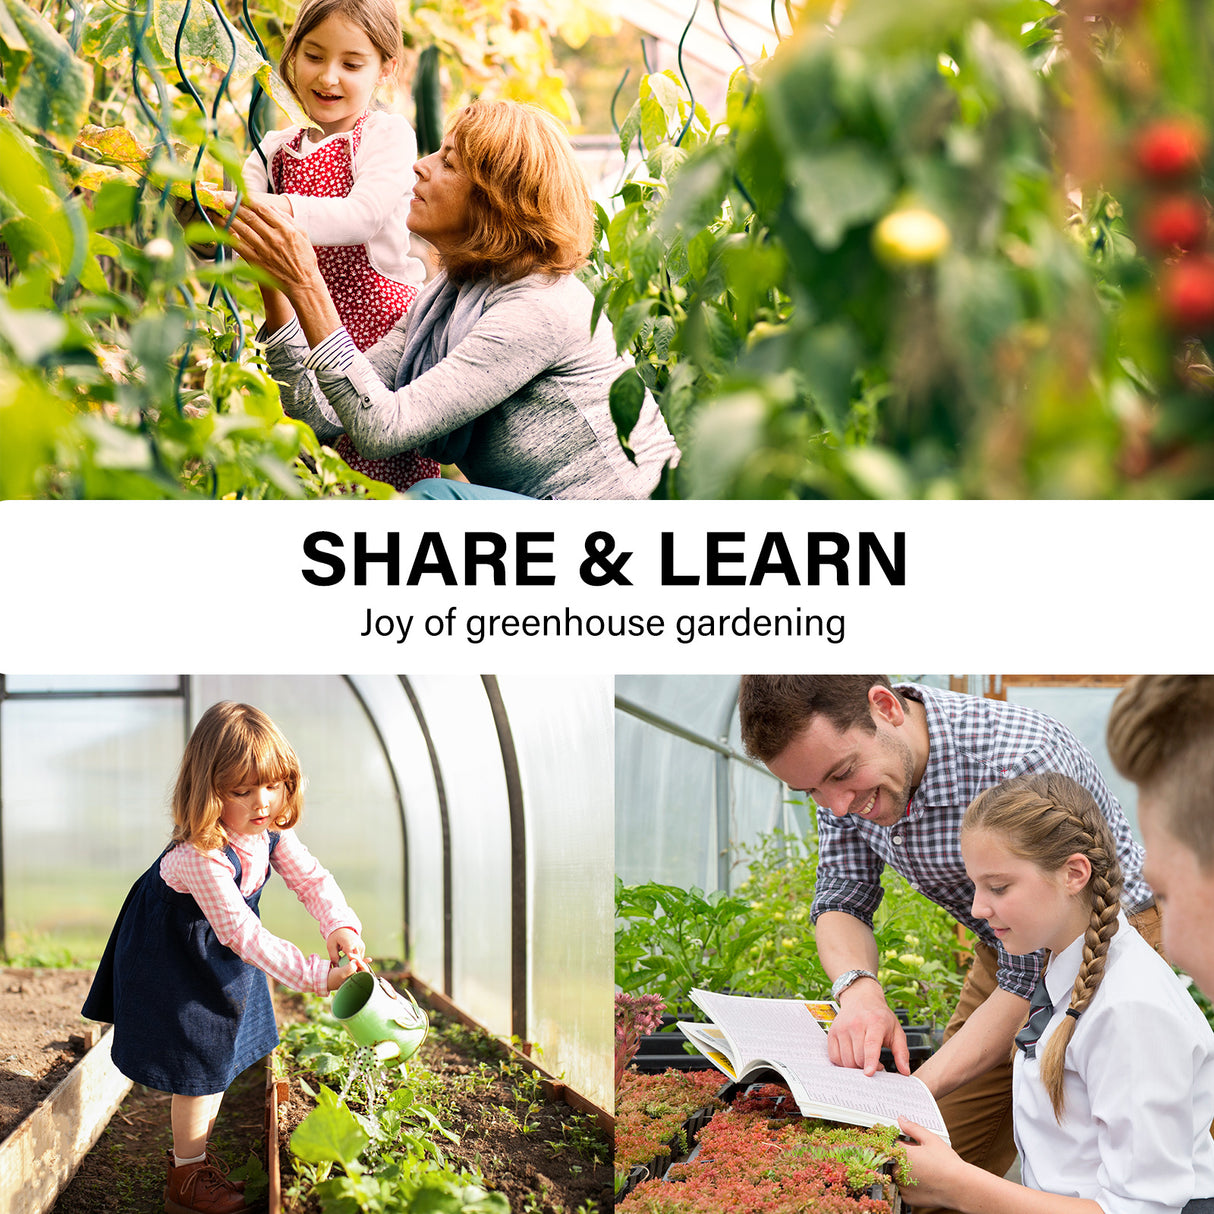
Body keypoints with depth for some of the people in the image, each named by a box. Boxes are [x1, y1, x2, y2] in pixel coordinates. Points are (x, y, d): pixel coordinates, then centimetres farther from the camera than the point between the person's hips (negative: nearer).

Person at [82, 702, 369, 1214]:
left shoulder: (272, 831, -14)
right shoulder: (200, 856, -38)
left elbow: (311, 879, -11)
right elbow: (242, 934, -37)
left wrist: (340, 927, -33)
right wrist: (315, 976, -39)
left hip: (221, 960, 8)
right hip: (175, 963, -8)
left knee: (218, 1055, 18)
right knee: (198, 1062, -2)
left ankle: (190, 1151, 38)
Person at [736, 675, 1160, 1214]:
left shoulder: (1021, 764, -36)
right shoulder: (839, 758, -14)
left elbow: (1030, 981, -33)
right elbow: (840, 899, -2)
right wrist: (858, 988, -26)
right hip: (1003, 953, 6)